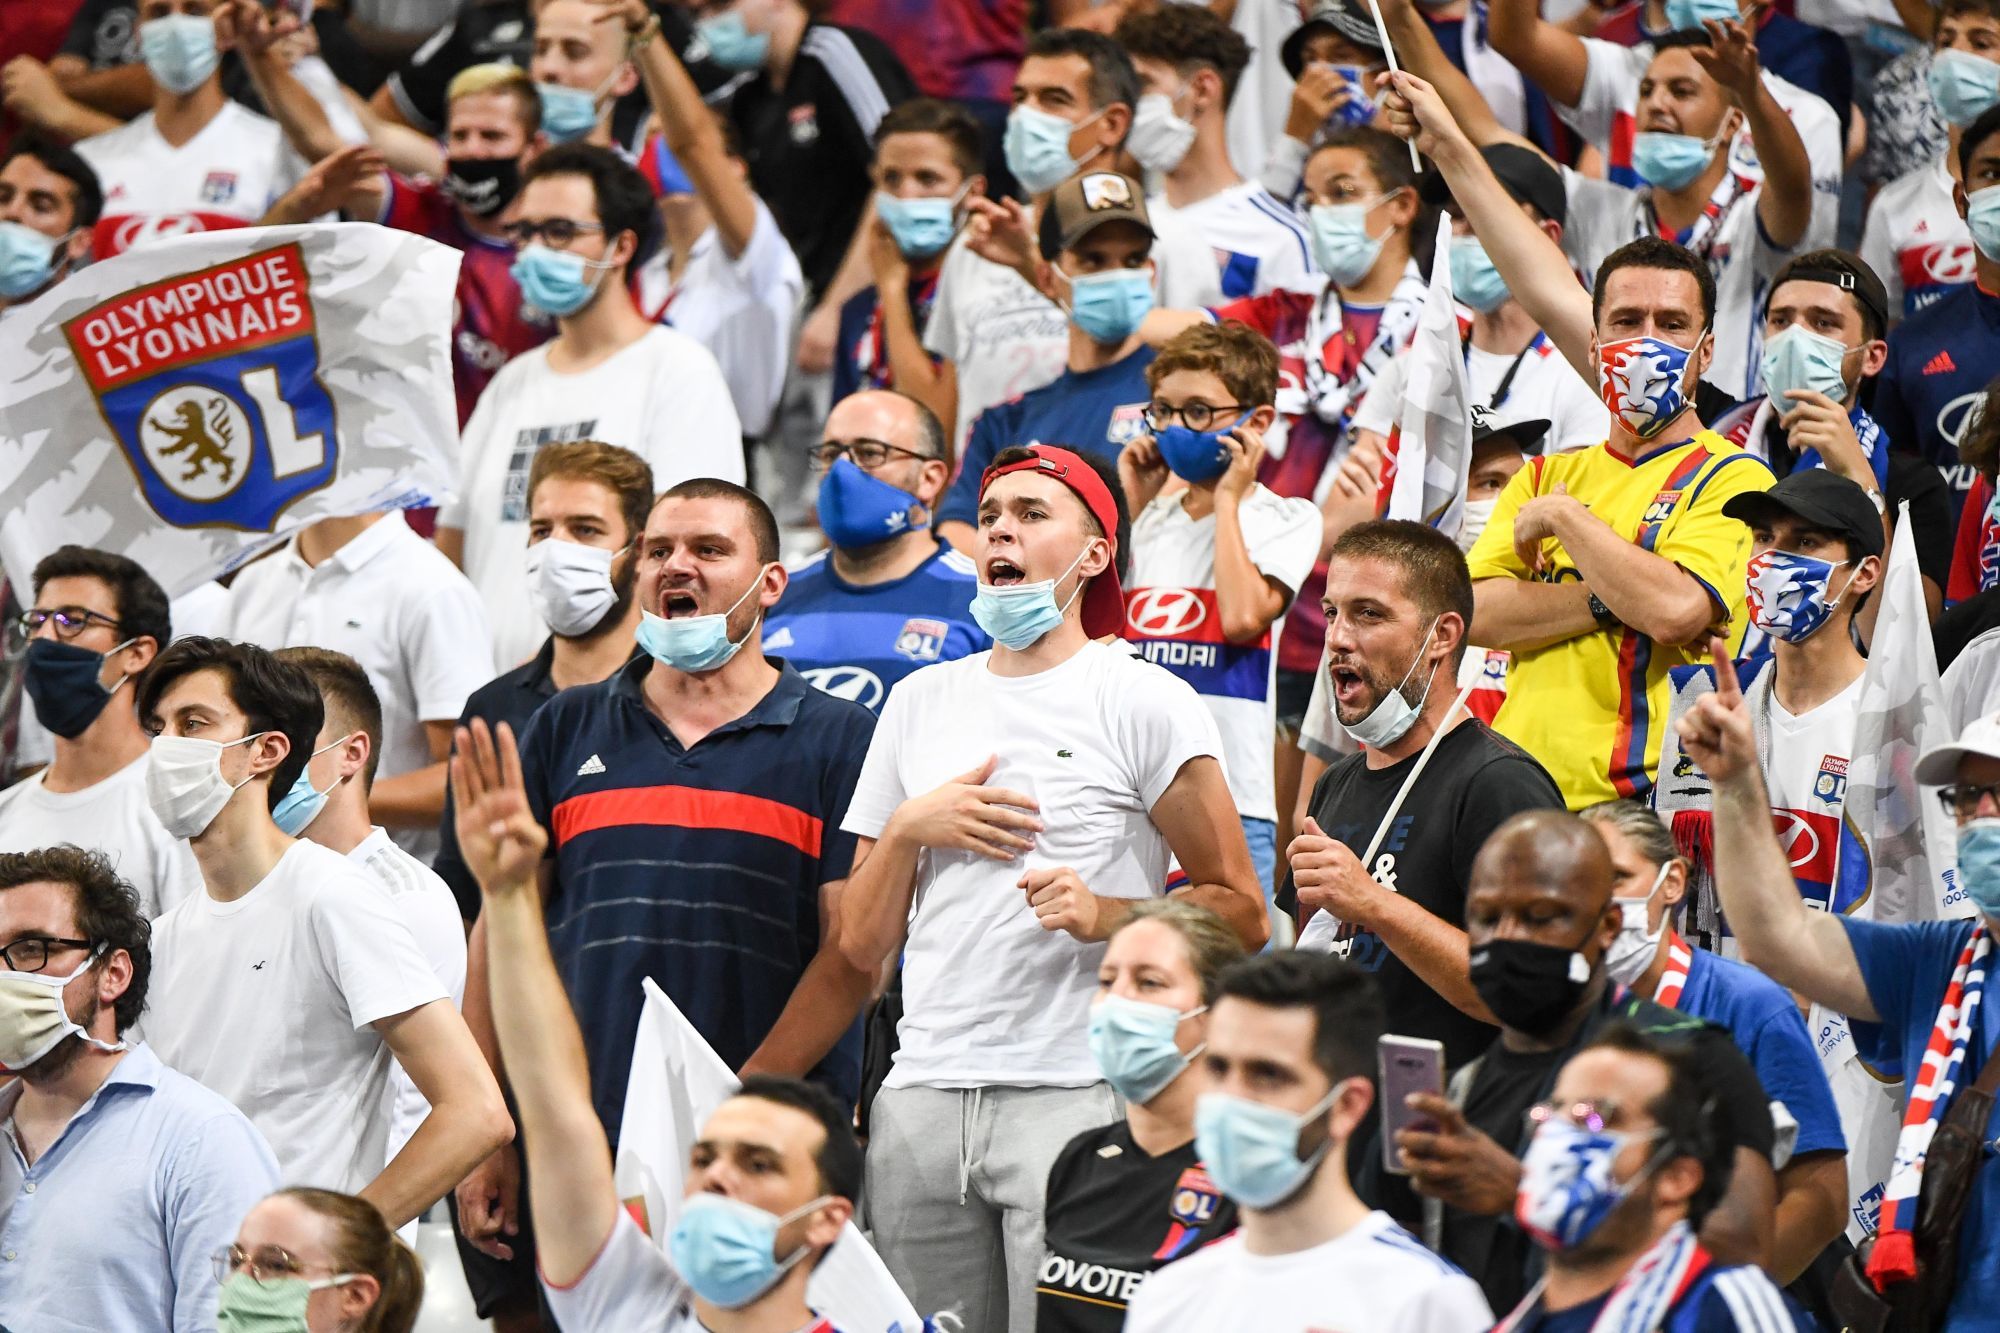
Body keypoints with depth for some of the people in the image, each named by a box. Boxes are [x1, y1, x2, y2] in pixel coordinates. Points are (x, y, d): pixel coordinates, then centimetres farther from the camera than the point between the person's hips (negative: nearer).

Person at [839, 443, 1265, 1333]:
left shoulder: (1142, 703, 2)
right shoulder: (920, 704, 18)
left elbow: (1241, 914, 0)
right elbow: (862, 946, 18)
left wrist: (1106, 915, -15)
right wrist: (908, 830, 1)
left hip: (1074, 1098, -5)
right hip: (923, 1097, 5)